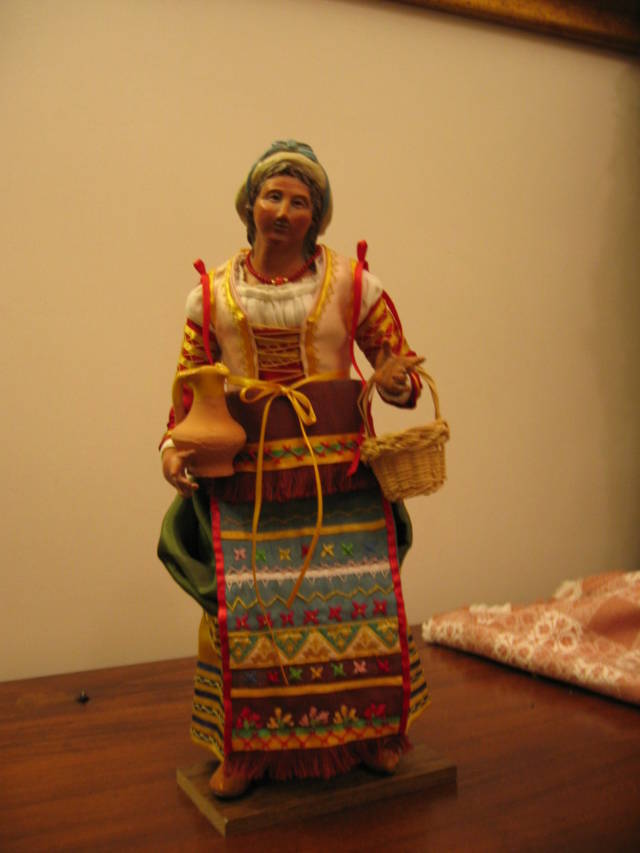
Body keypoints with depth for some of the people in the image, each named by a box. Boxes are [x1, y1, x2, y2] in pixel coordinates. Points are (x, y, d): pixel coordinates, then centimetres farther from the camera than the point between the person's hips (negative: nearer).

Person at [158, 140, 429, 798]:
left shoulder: (352, 285, 4)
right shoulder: (212, 293, 6)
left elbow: (402, 372, 8)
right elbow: (189, 385, 10)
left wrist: (395, 380, -15)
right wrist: (174, 444, -6)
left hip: (337, 467, 0)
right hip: (243, 470, 1)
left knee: (360, 596, 2)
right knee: (241, 604, -1)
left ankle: (375, 732, 23)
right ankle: (245, 748, 17)